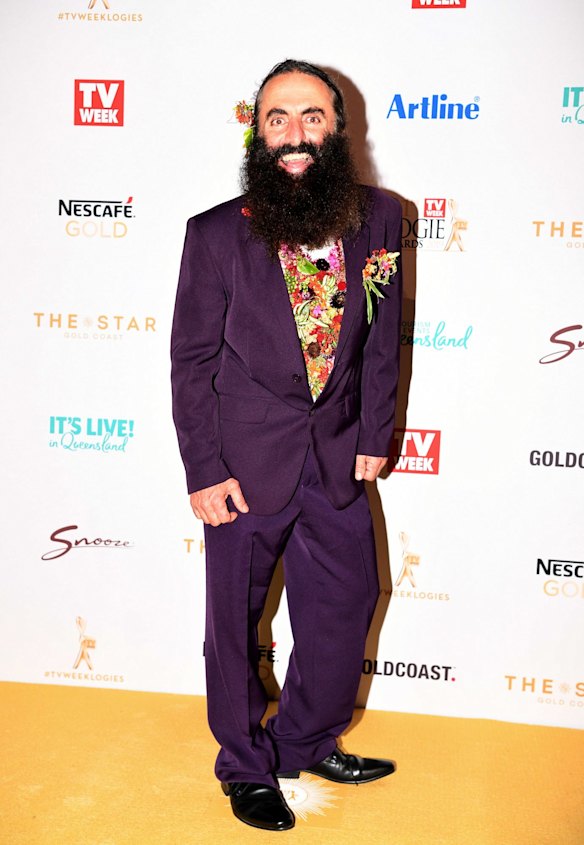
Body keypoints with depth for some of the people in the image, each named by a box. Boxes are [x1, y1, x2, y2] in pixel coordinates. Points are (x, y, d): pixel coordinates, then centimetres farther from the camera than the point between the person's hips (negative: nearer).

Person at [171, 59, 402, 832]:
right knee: (235, 621, 11)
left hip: (338, 458, 3)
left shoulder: (378, 220, -2)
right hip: (245, 463, -3)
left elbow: (382, 338, 5)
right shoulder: (217, 234, -10)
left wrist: (373, 437, 4)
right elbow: (192, 360, -7)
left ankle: (307, 742, 43)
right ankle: (247, 767, 37)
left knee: (346, 606, 15)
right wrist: (203, 471, -9)